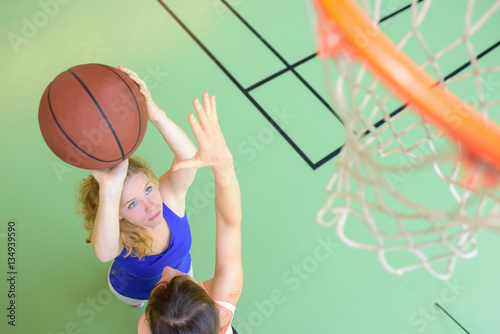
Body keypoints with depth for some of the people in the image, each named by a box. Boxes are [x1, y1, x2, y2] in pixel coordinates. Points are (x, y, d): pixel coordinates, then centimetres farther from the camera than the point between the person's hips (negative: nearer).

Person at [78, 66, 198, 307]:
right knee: (137, 299, 35)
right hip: (135, 289, -1)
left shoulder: (168, 193, -39)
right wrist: (110, 191, -86)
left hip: (180, 271, 2)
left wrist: (156, 115, -79)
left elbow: (190, 157, -62)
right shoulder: (115, 233, -42)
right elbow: (104, 253, -69)